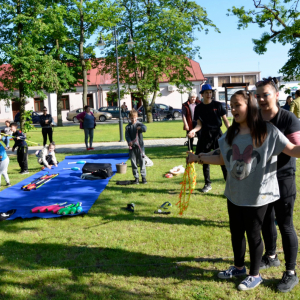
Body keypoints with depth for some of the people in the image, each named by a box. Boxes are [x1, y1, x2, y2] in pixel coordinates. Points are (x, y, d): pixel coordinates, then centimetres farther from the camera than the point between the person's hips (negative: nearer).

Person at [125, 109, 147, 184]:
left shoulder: (139, 124, 3)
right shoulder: (128, 127, 7)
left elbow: (145, 128, -16)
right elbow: (127, 136, -1)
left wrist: (140, 128, -38)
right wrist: (129, 141, -21)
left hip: (140, 145, -2)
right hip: (132, 147, 2)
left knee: (142, 162, 1)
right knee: (133, 163, 5)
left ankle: (143, 177, 11)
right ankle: (136, 178, 15)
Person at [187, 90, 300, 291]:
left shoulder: (268, 131, -13)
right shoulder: (231, 134, 5)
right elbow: (222, 159, 14)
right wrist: (199, 157, 12)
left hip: (258, 195, -6)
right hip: (235, 193, 6)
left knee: (253, 234, 8)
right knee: (236, 232, 19)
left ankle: (255, 275, 29)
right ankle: (239, 267, 41)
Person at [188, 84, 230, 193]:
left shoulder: (217, 105, 1)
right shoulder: (198, 108, 4)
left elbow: (225, 119, 1)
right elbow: (199, 124, 2)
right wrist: (193, 130, -18)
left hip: (217, 134, -2)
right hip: (204, 135, 2)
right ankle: (207, 184, 24)